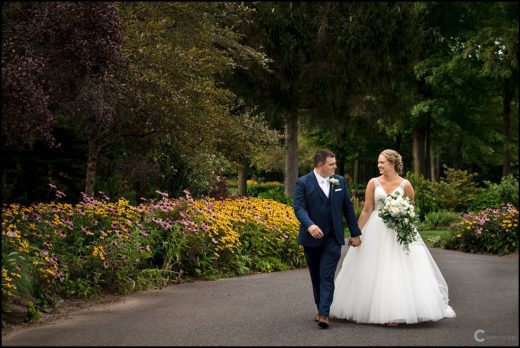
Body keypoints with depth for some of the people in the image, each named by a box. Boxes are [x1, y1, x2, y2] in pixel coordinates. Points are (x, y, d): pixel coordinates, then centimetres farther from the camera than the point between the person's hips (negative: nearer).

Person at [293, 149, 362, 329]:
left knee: (327, 276, -9)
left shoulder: (340, 181, 6)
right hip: (312, 238, 0)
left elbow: (348, 207, 10)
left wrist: (355, 233, 12)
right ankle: (320, 309, 27)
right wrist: (310, 225, -31)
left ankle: (324, 314, -12)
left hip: (333, 238, 1)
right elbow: (299, 207, -13)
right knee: (316, 276, 12)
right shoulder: (303, 182, -5)